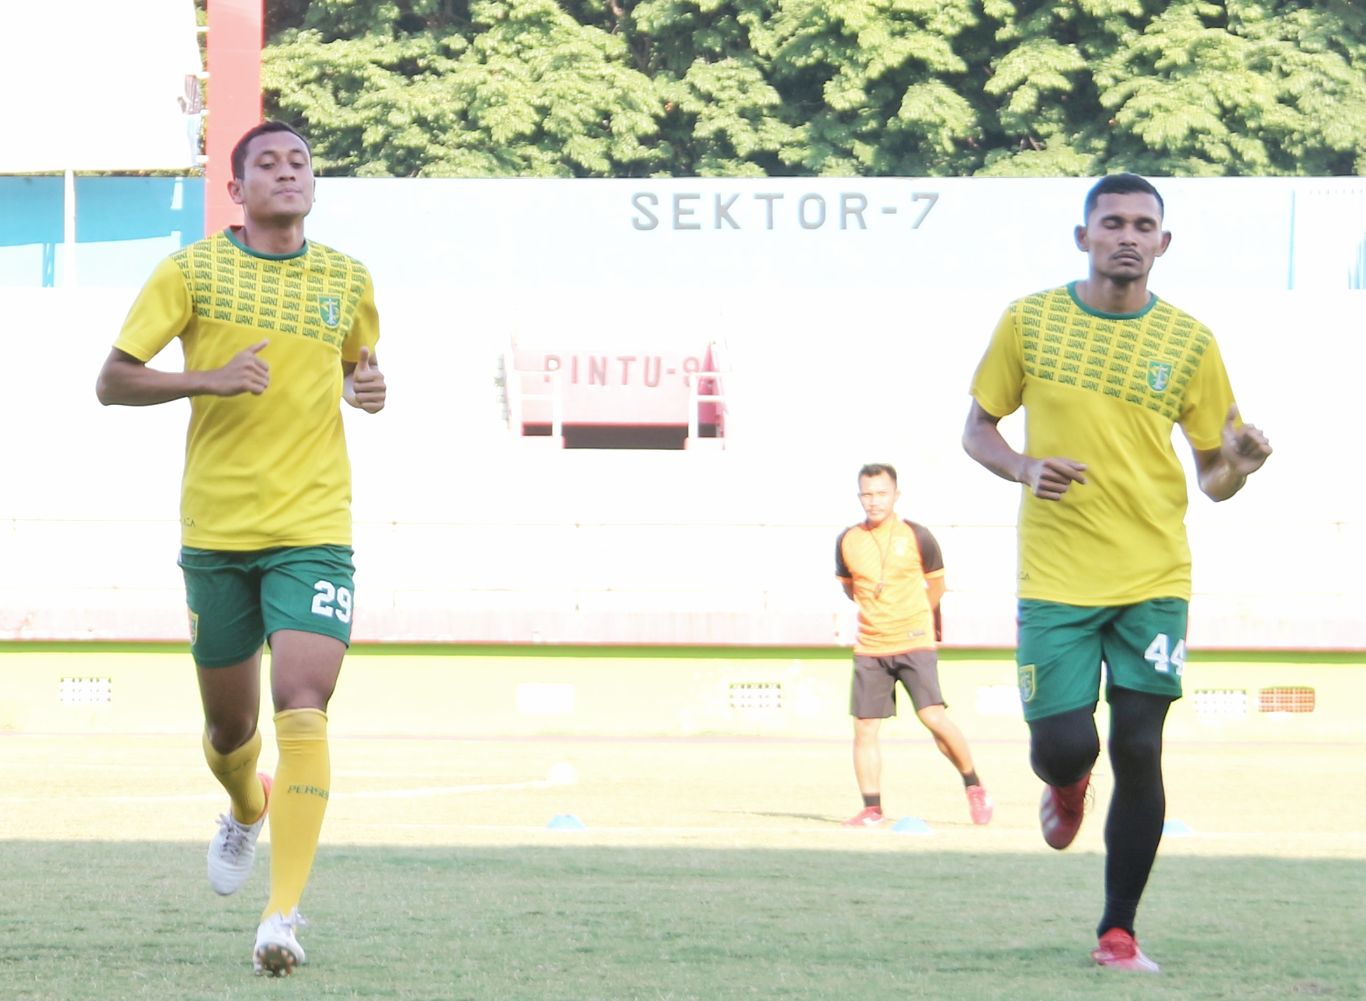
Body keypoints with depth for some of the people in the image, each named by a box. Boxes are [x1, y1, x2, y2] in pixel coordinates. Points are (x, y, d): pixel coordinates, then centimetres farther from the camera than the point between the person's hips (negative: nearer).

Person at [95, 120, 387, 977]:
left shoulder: (347, 281, 8)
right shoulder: (192, 272, -1)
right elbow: (112, 382, -3)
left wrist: (370, 387, 1)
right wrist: (210, 378, -19)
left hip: (314, 531, 0)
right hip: (216, 531, 0)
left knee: (303, 712, -19)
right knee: (230, 728, 11)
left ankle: (285, 914, -22)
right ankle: (247, 812, 48)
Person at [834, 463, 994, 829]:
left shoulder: (917, 537, -4)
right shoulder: (847, 541, 2)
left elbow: (935, 584, 10)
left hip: (914, 643, -3)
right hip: (869, 648, 3)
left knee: (933, 716, -15)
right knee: (864, 728, -2)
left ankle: (974, 787, 2)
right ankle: (871, 809, 7)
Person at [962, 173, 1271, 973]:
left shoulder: (1189, 342, 3)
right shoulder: (1029, 322, 1)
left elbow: (1212, 475, 8)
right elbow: (978, 429, 10)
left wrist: (1238, 466, -16)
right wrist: (1024, 469, -10)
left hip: (1154, 581, 0)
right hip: (1056, 578, 0)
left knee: (1138, 751, -5)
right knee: (1065, 745, -9)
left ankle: (1120, 932, 7)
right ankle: (1067, 786, 31)